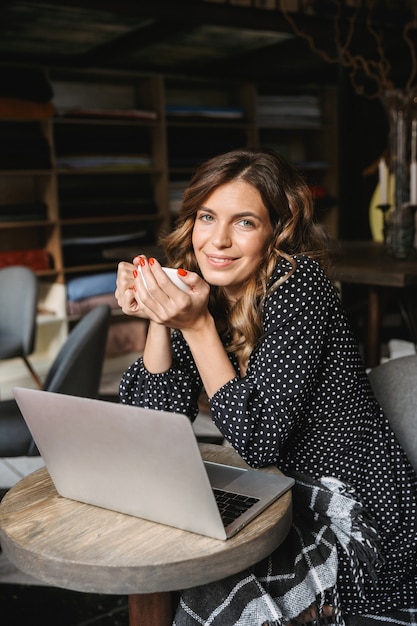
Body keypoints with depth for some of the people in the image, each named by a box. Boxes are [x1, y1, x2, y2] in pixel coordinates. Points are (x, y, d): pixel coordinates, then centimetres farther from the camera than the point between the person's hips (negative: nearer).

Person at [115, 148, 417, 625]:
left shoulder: (299, 285, -20)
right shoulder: (201, 290, -1)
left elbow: (257, 440, -24)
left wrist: (198, 326, -28)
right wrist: (158, 317, -16)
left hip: (360, 517, -6)